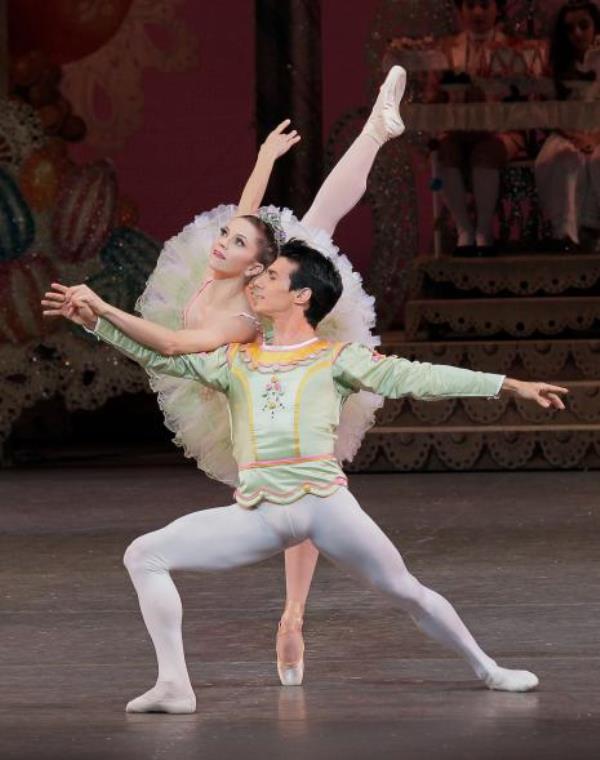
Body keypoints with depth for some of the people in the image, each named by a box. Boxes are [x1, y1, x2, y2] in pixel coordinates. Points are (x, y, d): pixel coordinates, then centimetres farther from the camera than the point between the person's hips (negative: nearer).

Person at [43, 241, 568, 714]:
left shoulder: (336, 358, 9)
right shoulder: (236, 361, 20)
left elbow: (413, 377, 6)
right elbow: (162, 355, 20)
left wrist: (510, 386, 1)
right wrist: (94, 320, 12)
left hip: (325, 501, -3)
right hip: (257, 514, 3)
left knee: (404, 591, 0)